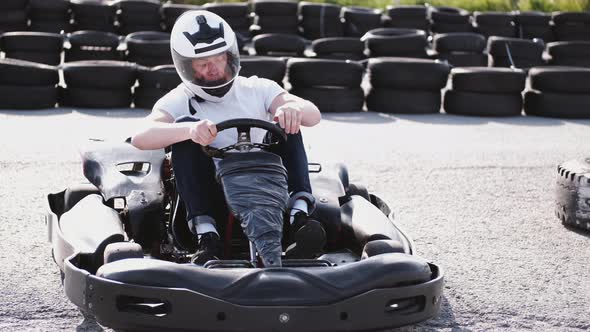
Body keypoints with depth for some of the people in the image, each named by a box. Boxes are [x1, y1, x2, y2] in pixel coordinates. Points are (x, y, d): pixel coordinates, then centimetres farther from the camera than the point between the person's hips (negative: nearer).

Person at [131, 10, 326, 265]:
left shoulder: (257, 89, 10)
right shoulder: (179, 101, 3)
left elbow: (313, 115, -6)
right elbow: (140, 138, -18)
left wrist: (294, 109, -32)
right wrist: (189, 130, -38)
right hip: (210, 196, -1)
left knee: (286, 123, -15)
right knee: (184, 125, -22)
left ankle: (299, 215, -34)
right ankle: (206, 235, -36)